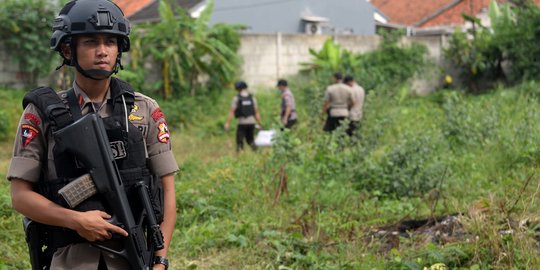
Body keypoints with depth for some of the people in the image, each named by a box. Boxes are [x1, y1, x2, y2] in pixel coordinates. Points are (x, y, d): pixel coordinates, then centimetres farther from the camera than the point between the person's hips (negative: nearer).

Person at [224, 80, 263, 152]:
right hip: (251, 122, 3)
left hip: (242, 122, -3)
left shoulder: (236, 98, -5)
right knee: (250, 140, 19)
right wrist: (259, 124, 15)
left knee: (239, 142, 5)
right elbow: (256, 112, 7)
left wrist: (227, 123, -7)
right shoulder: (252, 98, 5)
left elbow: (231, 112, -9)